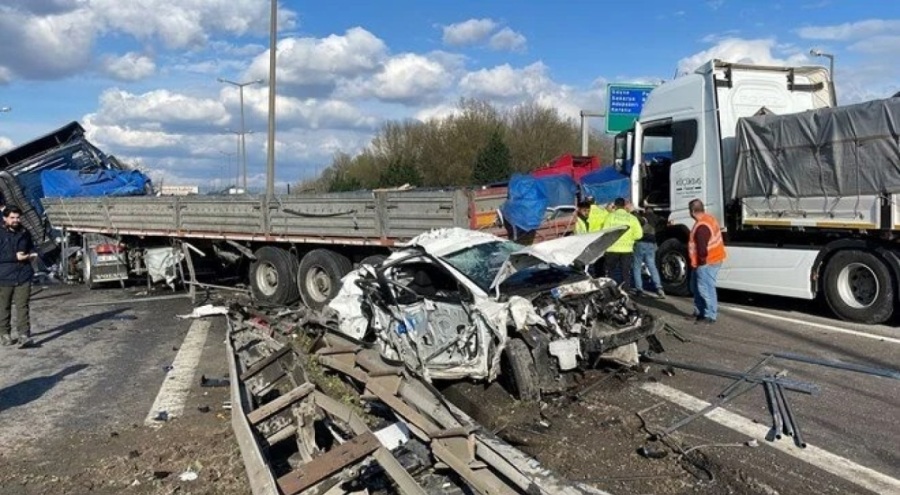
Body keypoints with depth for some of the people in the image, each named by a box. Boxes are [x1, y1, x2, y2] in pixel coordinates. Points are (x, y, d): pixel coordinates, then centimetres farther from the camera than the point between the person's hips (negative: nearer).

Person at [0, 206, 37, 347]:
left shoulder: (24, 233, 9)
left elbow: (31, 248, 24)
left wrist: (32, 254, 3)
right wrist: (15, 257, -19)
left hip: (23, 276, 2)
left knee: (22, 306, -4)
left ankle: (23, 335, -8)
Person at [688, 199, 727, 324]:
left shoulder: (702, 227, -26)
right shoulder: (708, 218, 8)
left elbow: (702, 248, -27)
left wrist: (702, 261, -14)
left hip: (707, 263, -11)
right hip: (712, 259, 11)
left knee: (706, 289, -4)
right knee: (696, 287, 19)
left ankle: (710, 316, 4)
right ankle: (699, 312, 28)